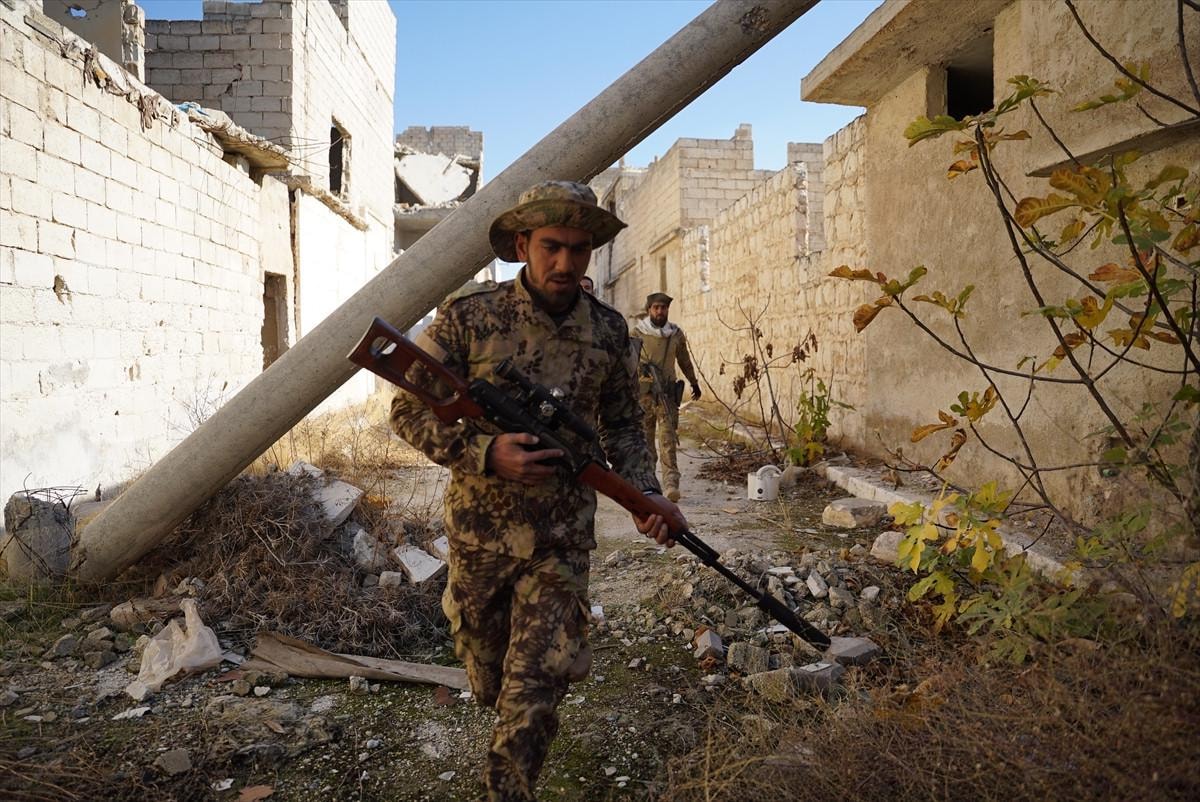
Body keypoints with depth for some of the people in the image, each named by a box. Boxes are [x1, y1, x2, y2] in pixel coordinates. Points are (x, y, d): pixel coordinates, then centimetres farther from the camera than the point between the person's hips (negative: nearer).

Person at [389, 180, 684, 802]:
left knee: (535, 694, -3)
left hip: (562, 541, 0)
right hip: (477, 533, 0)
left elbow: (621, 425, 9)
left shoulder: (609, 330, -2)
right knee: (489, 680, 21)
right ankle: (506, 712, 54)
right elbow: (409, 409, -8)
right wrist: (487, 453, -22)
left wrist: (646, 496, -6)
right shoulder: (467, 316, -10)